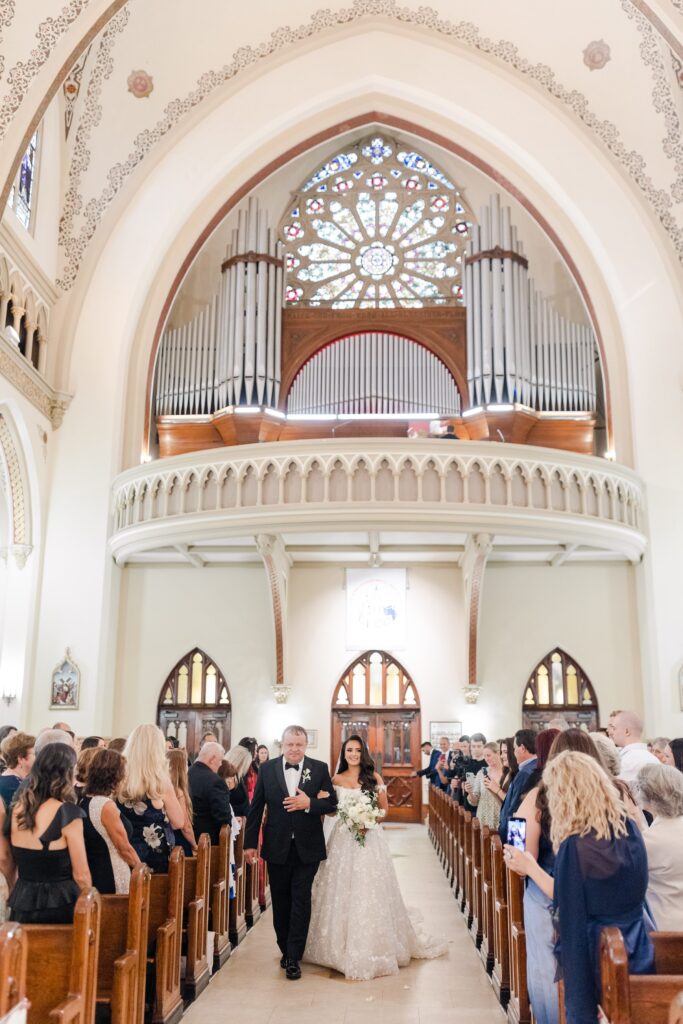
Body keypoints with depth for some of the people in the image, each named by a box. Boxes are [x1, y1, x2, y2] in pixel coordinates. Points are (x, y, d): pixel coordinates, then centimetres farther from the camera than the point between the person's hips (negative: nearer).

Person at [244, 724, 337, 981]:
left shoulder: (319, 769, -4)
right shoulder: (267, 769, -2)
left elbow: (332, 804, -3)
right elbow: (256, 808, 1)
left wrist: (309, 803, -21)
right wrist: (250, 843, 1)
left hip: (307, 848, -1)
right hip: (277, 847, 2)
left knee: (301, 901, 0)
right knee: (280, 902, 14)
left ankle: (294, 958, 10)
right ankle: (286, 950, 31)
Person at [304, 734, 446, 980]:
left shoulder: (374, 778, 4)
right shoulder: (336, 780, 4)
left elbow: (384, 809, 8)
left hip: (370, 838, 0)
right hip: (344, 838, 1)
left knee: (370, 892, 1)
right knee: (343, 892, 2)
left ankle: (373, 947, 13)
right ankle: (344, 946, 14)